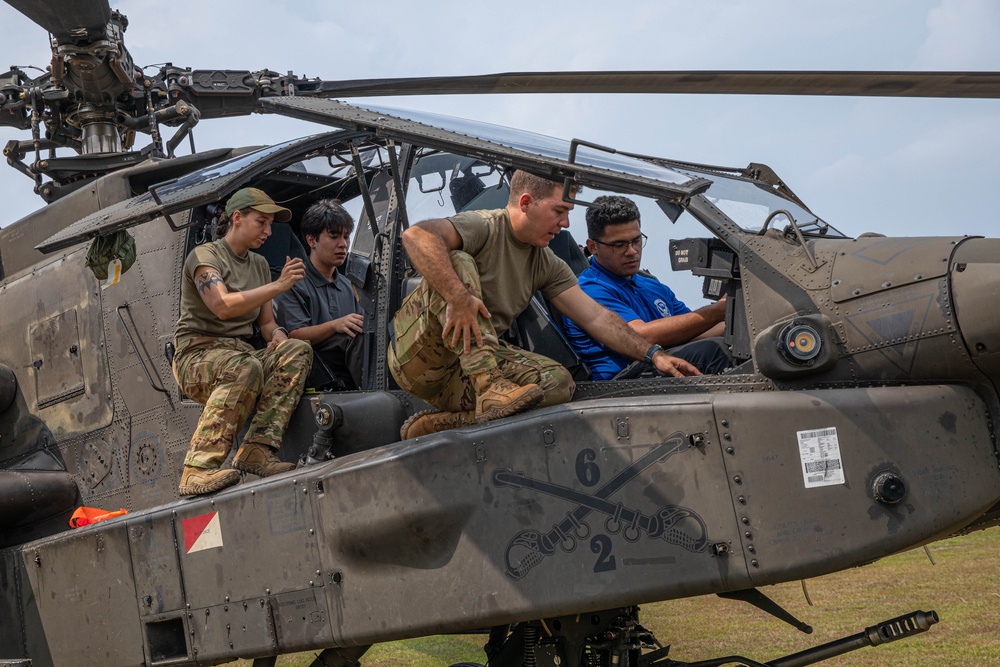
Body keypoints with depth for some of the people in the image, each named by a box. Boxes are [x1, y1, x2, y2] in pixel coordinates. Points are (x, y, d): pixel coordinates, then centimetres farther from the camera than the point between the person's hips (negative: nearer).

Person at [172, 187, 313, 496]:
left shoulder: (259, 265, 20)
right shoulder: (204, 256, -4)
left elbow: (266, 322, 21)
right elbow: (223, 306, -23)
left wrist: (278, 336, -4)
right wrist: (279, 285, -24)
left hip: (241, 353, 7)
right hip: (197, 356, -7)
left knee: (298, 351, -21)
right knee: (247, 367, -39)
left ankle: (257, 449, -31)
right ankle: (199, 468, -42)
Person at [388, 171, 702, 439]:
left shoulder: (547, 265, 13)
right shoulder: (485, 227, -12)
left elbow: (596, 317, 9)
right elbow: (416, 235, -31)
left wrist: (654, 354, 0)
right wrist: (458, 298, -39)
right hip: (418, 353, -7)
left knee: (558, 382, -18)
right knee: (458, 261, -29)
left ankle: (438, 424, -19)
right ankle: (489, 388, -36)